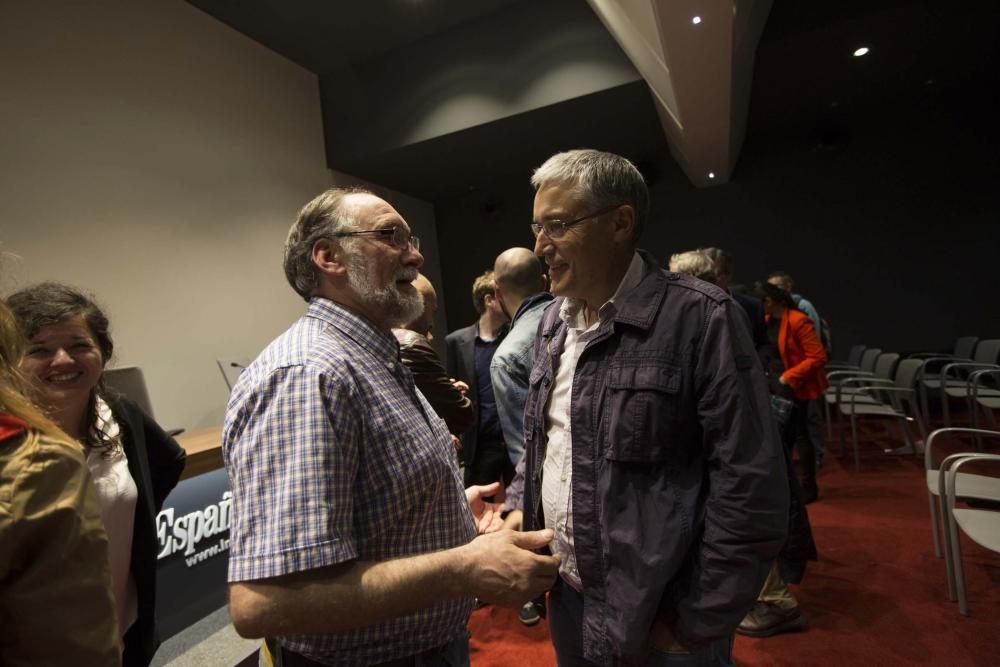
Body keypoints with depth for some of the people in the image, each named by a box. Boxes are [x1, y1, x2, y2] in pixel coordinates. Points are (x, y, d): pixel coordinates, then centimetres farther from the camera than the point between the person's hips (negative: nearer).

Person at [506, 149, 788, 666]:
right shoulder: (552, 321, 2)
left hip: (659, 620, -6)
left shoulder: (700, 317, -18)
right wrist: (515, 513, 0)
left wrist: (697, 624, -13)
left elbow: (751, 488, -18)